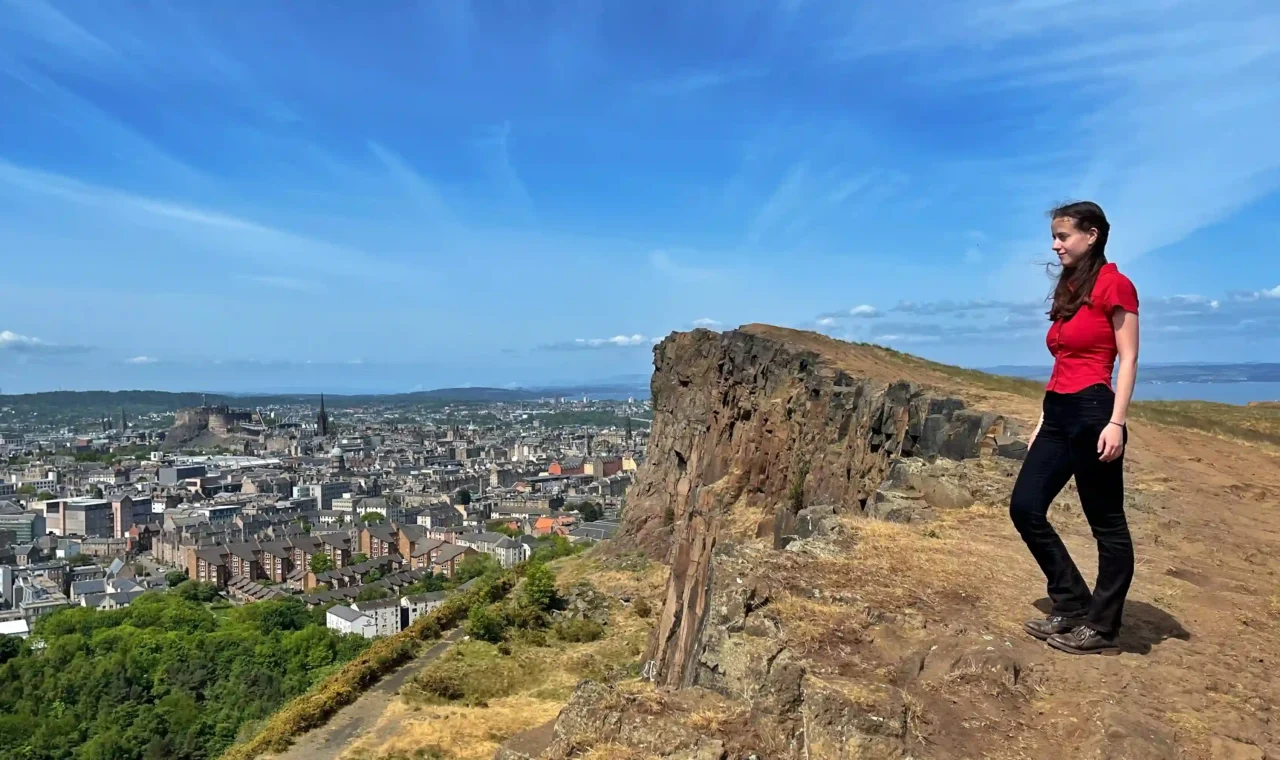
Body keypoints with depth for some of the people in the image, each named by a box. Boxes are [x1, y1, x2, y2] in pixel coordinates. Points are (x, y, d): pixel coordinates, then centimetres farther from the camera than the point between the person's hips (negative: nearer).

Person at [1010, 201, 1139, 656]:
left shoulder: (1114, 285, -5)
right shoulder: (1069, 290, 18)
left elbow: (1128, 359, -10)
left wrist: (1116, 422, -18)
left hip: (1092, 412, -9)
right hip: (1058, 413, 9)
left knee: (1106, 524, 3)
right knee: (1025, 507, 4)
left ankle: (1101, 628, 13)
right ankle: (1072, 607, 17)